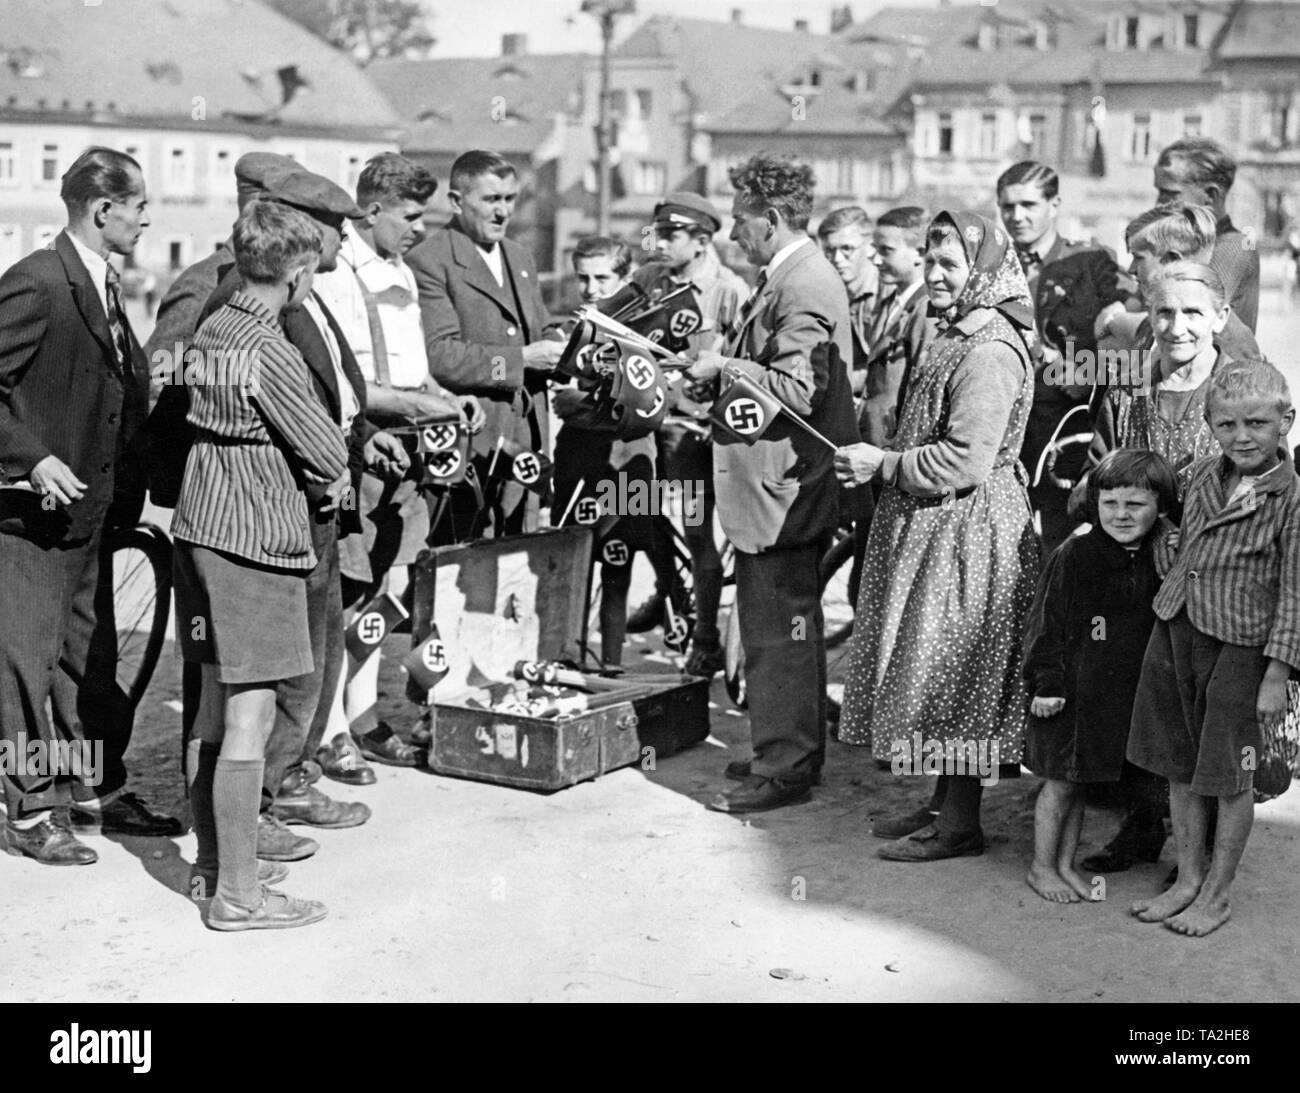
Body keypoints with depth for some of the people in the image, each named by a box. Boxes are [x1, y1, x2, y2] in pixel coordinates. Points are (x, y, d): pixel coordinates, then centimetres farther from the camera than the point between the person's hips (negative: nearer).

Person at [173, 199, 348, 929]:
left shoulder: (212, 329, 9)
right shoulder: (270, 352, -18)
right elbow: (331, 461, -15)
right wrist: (331, 438, 9)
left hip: (203, 531, 9)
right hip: (258, 541, -9)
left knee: (219, 705, 17)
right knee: (251, 717, -4)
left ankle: (212, 862, 27)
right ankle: (238, 894, 1)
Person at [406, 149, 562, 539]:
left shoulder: (519, 257, 19)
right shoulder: (427, 261, -8)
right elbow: (439, 357, -17)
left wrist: (557, 353, 2)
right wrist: (521, 359, -17)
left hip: (526, 438, 7)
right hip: (469, 445, -7)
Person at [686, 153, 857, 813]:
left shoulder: (803, 285, -18)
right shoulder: (786, 277, 14)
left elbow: (796, 390, -25)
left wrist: (723, 367, -15)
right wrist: (717, 369, 12)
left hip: (782, 487, -11)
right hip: (777, 484, 11)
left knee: (778, 631, -4)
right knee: (786, 627, 18)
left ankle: (782, 770, 4)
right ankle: (791, 753, 28)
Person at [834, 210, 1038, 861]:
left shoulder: (989, 351, -19)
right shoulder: (956, 337, 15)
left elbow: (967, 460, -25)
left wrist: (883, 464, -16)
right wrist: (878, 463, 13)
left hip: (966, 532, -10)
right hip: (932, 527, 10)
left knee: (952, 673, -3)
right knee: (934, 670, 15)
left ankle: (961, 824, 7)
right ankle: (945, 803, 25)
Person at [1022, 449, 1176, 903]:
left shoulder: (1160, 562, 3)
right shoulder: (1073, 556, -13)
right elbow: (1045, 623, -11)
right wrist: (1046, 683, -12)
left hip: (1125, 691, 5)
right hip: (1072, 689, -5)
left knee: (1082, 778, 15)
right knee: (1062, 779, 4)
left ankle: (1065, 865, 25)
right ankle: (1042, 867, 18)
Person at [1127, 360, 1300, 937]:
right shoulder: (1203, 474, 5)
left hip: (1239, 648, -6)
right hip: (1175, 632, 6)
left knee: (1231, 779, 6)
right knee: (1180, 768, 13)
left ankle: (1217, 894, 20)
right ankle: (1188, 878, 27)